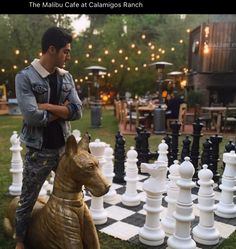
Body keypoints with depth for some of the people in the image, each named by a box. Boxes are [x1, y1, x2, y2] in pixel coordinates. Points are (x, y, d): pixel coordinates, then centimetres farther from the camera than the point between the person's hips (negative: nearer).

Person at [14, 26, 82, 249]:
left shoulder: (66, 77, 4)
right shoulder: (25, 77, -12)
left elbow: (77, 111, -5)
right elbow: (32, 116, -23)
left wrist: (48, 106, -16)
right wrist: (62, 110, -10)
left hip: (64, 148, 5)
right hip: (38, 151, -5)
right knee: (27, 201, 13)